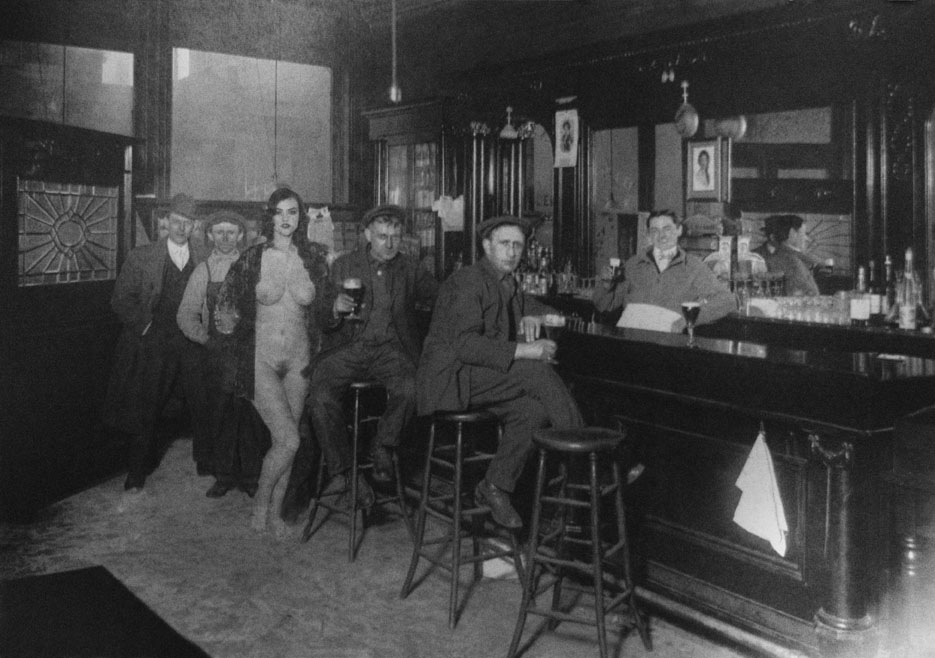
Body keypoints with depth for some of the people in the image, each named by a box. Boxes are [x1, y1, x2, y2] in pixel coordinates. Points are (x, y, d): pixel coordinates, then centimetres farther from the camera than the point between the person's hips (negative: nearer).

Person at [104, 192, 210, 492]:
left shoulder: (202, 262, 8)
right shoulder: (141, 257, 2)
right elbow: (121, 300, 2)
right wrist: (146, 325, -5)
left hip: (192, 344, 1)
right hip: (151, 343, -1)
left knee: (204, 408, 2)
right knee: (144, 410, 5)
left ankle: (208, 465, 19)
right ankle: (137, 473, 20)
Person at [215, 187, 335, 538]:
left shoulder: (314, 258, 3)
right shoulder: (251, 258, -4)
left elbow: (325, 309, 16)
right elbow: (225, 307, 7)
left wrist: (341, 307, -1)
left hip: (298, 359, 3)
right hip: (261, 359, -3)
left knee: (284, 441, 8)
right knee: (288, 439, -13)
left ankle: (274, 513, 23)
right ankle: (260, 504, 11)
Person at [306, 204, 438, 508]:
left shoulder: (411, 269, 13)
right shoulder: (343, 266, 11)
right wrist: (336, 309, -14)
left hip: (390, 347, 0)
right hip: (348, 345, 0)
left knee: (408, 389, -31)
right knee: (321, 398, -26)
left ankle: (382, 448, -4)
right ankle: (344, 470, -11)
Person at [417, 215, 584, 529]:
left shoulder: (508, 284, 15)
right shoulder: (469, 281, -13)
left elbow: (535, 306, 31)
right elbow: (465, 346, -23)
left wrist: (532, 315, 5)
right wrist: (523, 351, -27)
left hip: (477, 379, 8)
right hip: (448, 378, -8)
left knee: (534, 411, -20)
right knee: (537, 372, -24)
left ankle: (495, 486, -10)